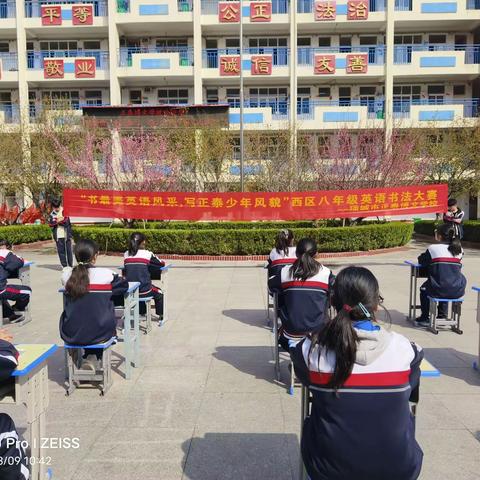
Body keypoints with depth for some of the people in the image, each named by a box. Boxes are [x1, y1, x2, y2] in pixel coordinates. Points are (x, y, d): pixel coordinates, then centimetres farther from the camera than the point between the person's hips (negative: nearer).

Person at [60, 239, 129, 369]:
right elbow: (124, 285, 5)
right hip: (98, 334, -3)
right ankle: (92, 358, 22)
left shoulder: (67, 275, -5)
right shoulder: (106, 274, -12)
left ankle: (88, 357, 35)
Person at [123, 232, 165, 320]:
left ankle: (142, 313, 50)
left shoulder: (126, 254, 2)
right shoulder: (147, 254, -8)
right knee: (159, 293, 28)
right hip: (143, 291, -4)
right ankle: (160, 315, 39)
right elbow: (162, 264, 4)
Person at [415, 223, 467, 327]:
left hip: (439, 290, -4)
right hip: (458, 290, 4)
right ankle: (442, 315, 43)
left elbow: (422, 262, 7)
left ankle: (425, 318, 28)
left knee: (424, 289, 28)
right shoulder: (459, 249, 7)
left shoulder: (433, 248, -4)